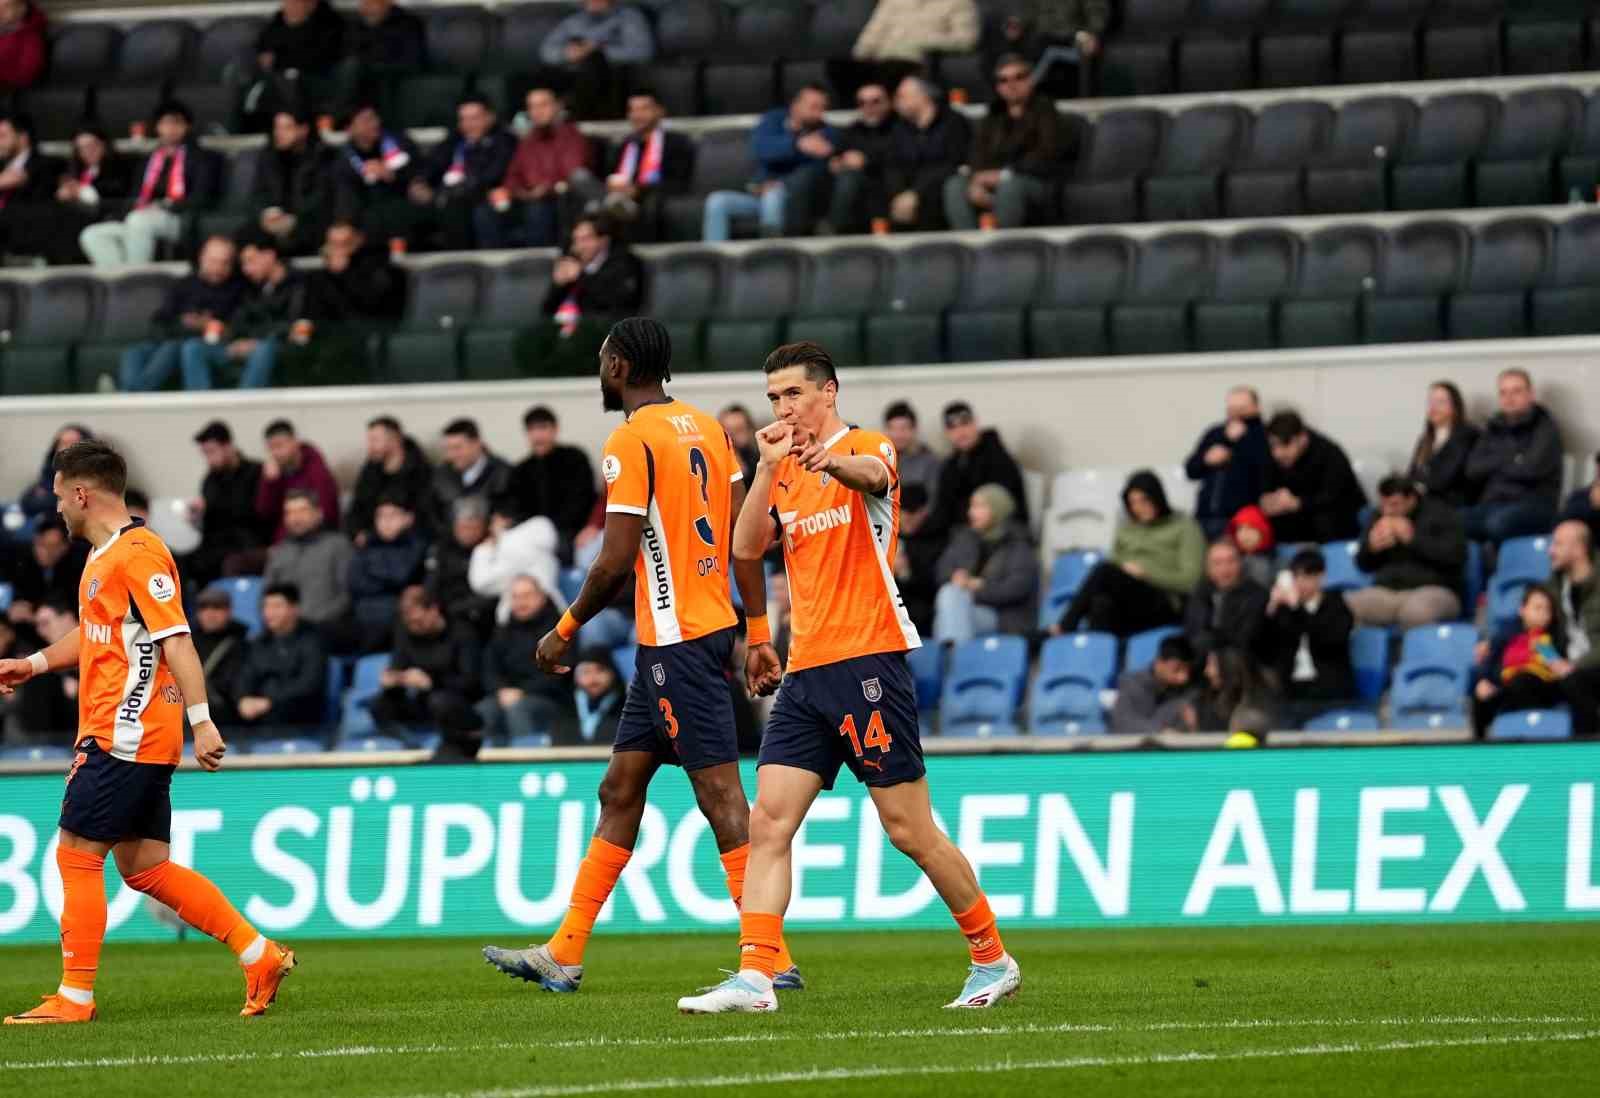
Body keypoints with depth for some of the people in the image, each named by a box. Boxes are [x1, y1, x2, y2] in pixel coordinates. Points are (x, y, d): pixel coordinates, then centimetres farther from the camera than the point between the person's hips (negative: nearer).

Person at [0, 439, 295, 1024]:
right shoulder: (103, 558, 17)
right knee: (145, 868, 10)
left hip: (124, 737, -10)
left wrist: (200, 720, -24)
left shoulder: (137, 554, -14)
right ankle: (260, 957, 11)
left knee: (76, 855, -6)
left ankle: (75, 998, -2)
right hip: (139, 740, 10)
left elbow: (176, 640, -20)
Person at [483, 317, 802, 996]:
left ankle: (772, 960, -9)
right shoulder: (706, 428, 12)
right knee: (620, 790, 13)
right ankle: (564, 954, 17)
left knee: (721, 795, -8)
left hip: (676, 639, -9)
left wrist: (566, 630, -3)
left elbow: (616, 561, -16)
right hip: (708, 627, 9)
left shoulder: (631, 442, -12)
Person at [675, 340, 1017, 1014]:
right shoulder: (785, 471, 16)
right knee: (767, 824, -6)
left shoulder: (865, 447, -3)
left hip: (867, 662, -7)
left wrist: (833, 461, -52)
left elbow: (872, 474, -28)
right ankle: (755, 977, -12)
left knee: (910, 831, -3)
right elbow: (747, 548, 3)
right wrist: (768, 465, -11)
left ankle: (992, 961, 11)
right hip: (805, 672, 7)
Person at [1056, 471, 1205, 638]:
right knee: (1102, 604, -34)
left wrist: (1145, 573, -9)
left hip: (1164, 607, -5)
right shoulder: (1126, 529, 25)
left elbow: (1189, 580, -1)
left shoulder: (1183, 527, 9)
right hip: (1127, 608, 5)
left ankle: (1066, 626, -31)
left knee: (1104, 570, -30)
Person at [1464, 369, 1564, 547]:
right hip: (1492, 504, 5)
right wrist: (1508, 460, -1)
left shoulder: (1546, 427, 3)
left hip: (1534, 507, -5)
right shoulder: (1493, 428, 19)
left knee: (1498, 522, -40)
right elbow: (1473, 470, 9)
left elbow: (1532, 469, -12)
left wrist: (1495, 465, 4)